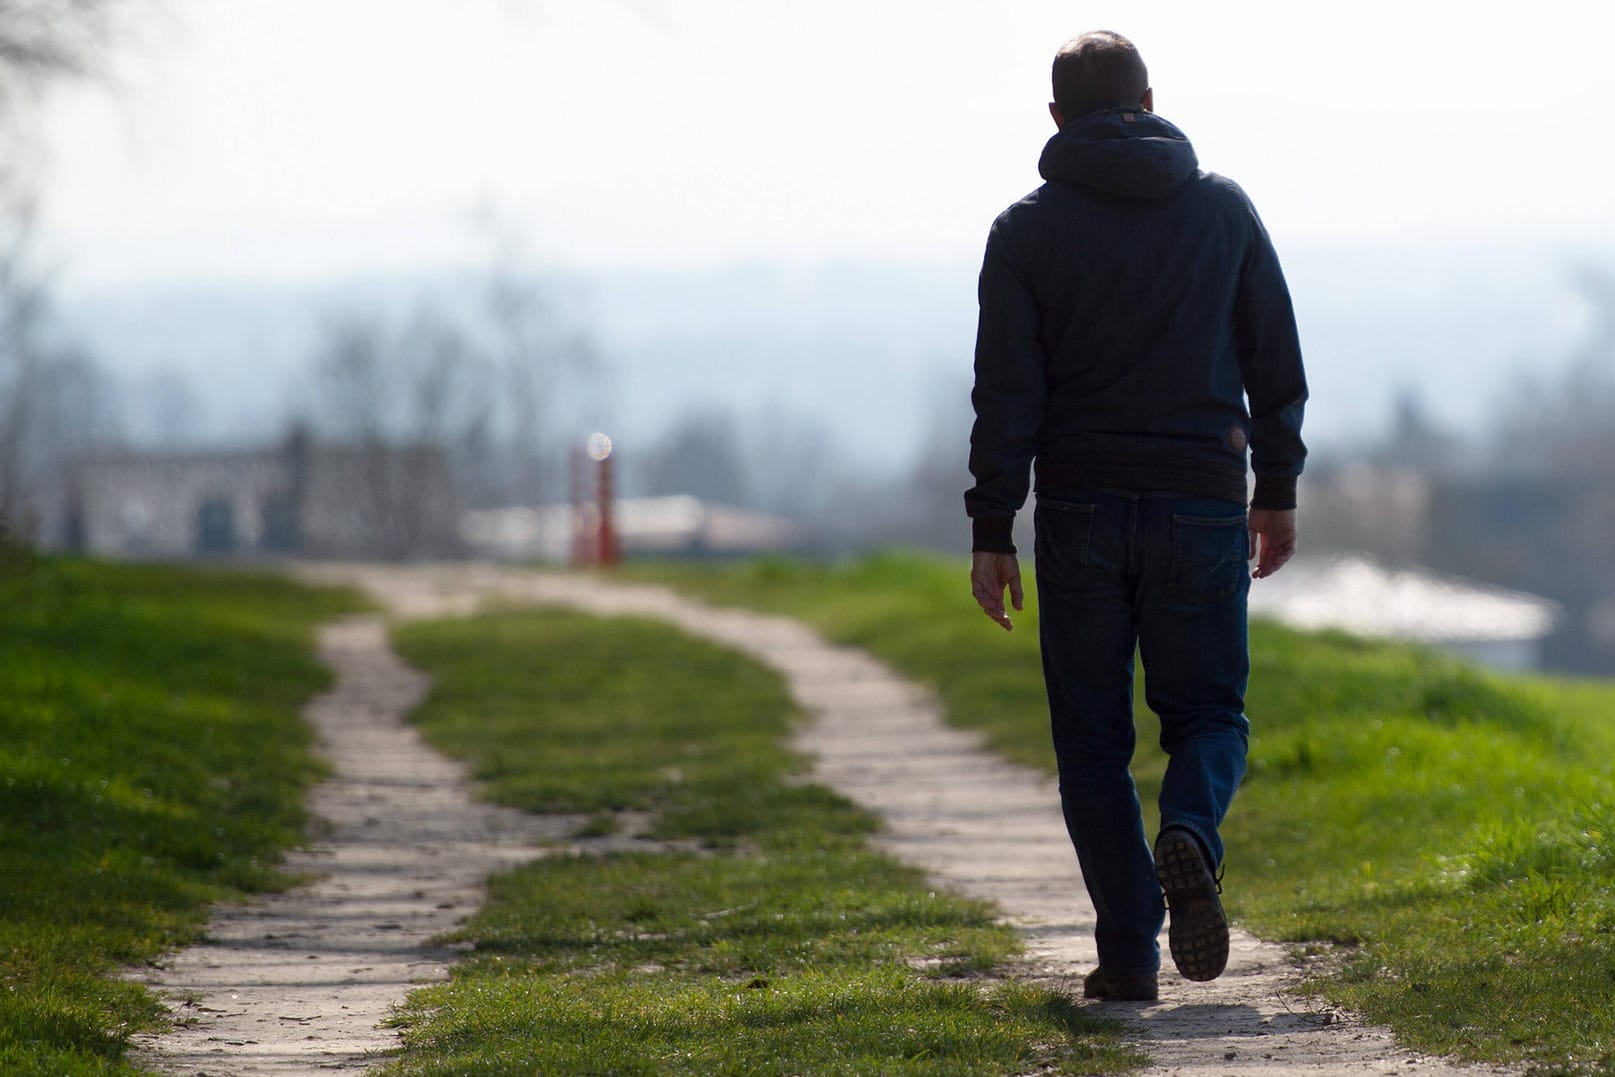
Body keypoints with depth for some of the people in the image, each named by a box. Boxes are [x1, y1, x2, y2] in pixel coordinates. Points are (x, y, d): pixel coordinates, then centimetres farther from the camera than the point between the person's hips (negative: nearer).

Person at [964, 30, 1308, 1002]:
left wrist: (992, 530, -2)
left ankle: (1129, 951, -1)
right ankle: (1189, 836, -22)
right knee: (1207, 710, 10)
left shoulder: (1028, 230, 0)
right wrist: (1278, 489, 16)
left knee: (1093, 738, 7)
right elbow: (1278, 364, 7)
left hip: (1082, 511, -1)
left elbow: (1007, 393, -5)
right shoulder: (1224, 208, 5)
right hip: (1203, 503, 1)